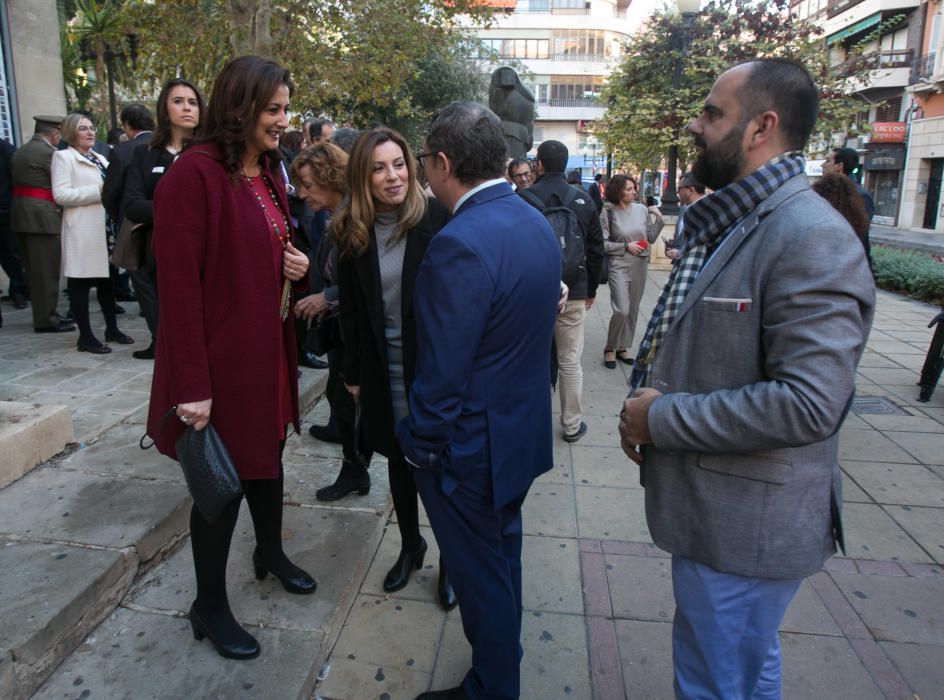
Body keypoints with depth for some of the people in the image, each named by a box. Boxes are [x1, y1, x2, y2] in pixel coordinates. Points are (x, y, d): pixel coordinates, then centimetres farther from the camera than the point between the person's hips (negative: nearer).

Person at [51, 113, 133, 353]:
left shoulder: (100, 158, 21)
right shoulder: (63, 157, -1)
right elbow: (60, 194, -12)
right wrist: (98, 191, -15)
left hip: (106, 227, 7)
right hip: (83, 230, -7)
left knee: (106, 277, 11)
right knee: (81, 281, -3)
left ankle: (112, 329, 20)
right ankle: (85, 336, 1)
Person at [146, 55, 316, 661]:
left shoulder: (269, 171, 9)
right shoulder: (195, 174, -17)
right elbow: (179, 284, -21)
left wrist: (295, 266, -3)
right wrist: (192, 385, -22)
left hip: (270, 346, 8)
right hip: (222, 355, -8)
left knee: (268, 453, 22)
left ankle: (271, 553, 46)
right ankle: (209, 607, 27)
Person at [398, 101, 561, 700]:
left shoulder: (460, 244, -28)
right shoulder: (537, 223, 0)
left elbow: (441, 374, -26)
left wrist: (420, 444, -10)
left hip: (471, 448, -9)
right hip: (521, 429, 9)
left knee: (482, 576, 13)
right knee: (503, 557, 27)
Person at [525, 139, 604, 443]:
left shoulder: (525, 198, -10)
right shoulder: (583, 200, 2)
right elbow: (596, 250, 9)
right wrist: (590, 290, 19)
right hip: (572, 293, 2)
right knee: (570, 361, 10)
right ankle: (572, 425, 20)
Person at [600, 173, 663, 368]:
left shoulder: (642, 209, 0)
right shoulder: (608, 212, -8)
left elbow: (651, 237, 7)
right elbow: (602, 244, -8)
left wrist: (658, 218, -5)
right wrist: (626, 246, -14)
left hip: (640, 266, 4)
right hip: (619, 266, -4)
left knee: (633, 310, 11)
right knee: (621, 310, -13)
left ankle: (623, 347, 25)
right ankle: (610, 349, 6)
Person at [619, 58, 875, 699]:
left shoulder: (814, 238, -21)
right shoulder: (724, 224, 11)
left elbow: (808, 403, -29)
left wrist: (661, 419, -20)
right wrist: (648, 403, 2)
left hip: (746, 525, -9)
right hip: (711, 504, 9)